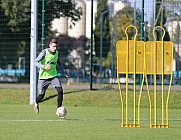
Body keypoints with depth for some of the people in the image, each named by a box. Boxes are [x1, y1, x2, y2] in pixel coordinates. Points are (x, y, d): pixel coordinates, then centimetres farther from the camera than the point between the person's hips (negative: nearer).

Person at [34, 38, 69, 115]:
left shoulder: (57, 53, 2)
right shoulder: (44, 52, -15)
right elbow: (36, 62, -17)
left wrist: (64, 72, 17)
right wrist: (44, 66, -32)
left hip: (53, 75, 4)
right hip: (43, 77, -4)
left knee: (60, 91, -17)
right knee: (41, 95, 3)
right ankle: (36, 103, 39)